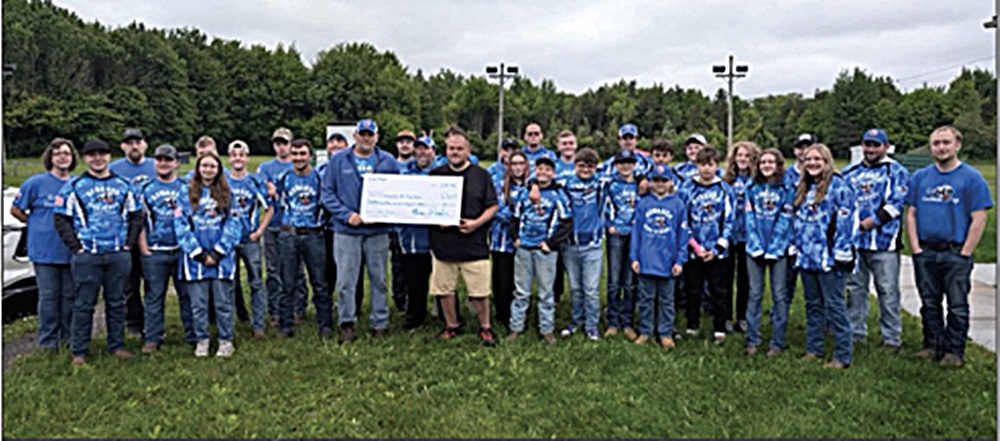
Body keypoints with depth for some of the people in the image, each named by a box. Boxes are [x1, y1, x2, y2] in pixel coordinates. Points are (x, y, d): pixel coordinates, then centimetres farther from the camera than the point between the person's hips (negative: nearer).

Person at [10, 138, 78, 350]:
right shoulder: (36, 183, -4)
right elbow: (15, 209, 5)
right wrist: (36, 225, 4)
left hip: (71, 251, 2)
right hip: (45, 251, -2)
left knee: (70, 295, 10)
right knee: (49, 296, 4)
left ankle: (69, 338, 23)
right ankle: (48, 341, 14)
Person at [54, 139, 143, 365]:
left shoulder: (123, 186, 11)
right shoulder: (74, 186, 2)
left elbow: (136, 217, 12)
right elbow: (61, 219, 1)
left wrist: (128, 244, 2)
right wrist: (76, 247, -7)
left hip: (119, 255, 3)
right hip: (86, 256, -2)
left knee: (116, 302, 10)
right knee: (84, 304, 1)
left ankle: (116, 345, 20)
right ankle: (80, 351, 10)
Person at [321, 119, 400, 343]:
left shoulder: (388, 161, 6)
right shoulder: (339, 160, 4)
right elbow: (327, 192, 1)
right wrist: (346, 215, -11)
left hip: (378, 230, 1)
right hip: (346, 230, -1)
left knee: (379, 279, 9)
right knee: (345, 281, 1)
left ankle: (380, 323, 21)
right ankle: (346, 324, 13)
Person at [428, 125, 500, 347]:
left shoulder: (481, 175, 4)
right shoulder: (435, 175, 9)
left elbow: (493, 206, 3)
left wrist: (477, 222, -12)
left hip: (474, 243, -2)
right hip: (442, 243, 2)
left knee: (480, 291, 1)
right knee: (444, 289, 10)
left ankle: (485, 328, 19)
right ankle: (451, 326, 27)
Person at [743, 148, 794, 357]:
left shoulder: (787, 190, 1)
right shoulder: (752, 189, 8)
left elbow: (785, 222, -5)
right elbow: (749, 218, 3)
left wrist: (772, 249, -12)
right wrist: (757, 246, -8)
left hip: (778, 250, -2)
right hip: (755, 249, 2)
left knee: (779, 296, 2)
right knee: (754, 294, 6)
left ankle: (778, 342, 10)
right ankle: (752, 340, 14)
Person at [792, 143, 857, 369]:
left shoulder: (837, 185, -8)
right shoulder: (802, 188, 16)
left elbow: (845, 219, -14)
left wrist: (841, 253, -17)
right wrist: (796, 246, 17)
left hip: (828, 257, -7)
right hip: (806, 256, 7)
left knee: (834, 304, -4)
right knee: (813, 303, 14)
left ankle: (843, 355, 3)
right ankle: (813, 349, 24)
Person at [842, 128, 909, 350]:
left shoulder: (896, 172, 2)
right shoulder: (849, 172, 16)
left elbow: (895, 205, -8)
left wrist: (864, 224, -13)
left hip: (884, 243, -4)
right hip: (853, 242, 4)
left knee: (888, 292, 0)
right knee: (854, 289, 10)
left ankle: (892, 338, 10)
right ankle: (855, 333, 20)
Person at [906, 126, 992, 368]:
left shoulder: (972, 177, -2)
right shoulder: (920, 177, 9)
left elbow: (978, 219, -5)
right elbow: (911, 214, 9)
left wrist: (965, 254, -10)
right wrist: (916, 248, 1)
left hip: (956, 254, -3)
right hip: (925, 254, 4)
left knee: (957, 306, 3)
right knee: (929, 303, 12)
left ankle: (955, 351, 13)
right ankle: (932, 346, 24)